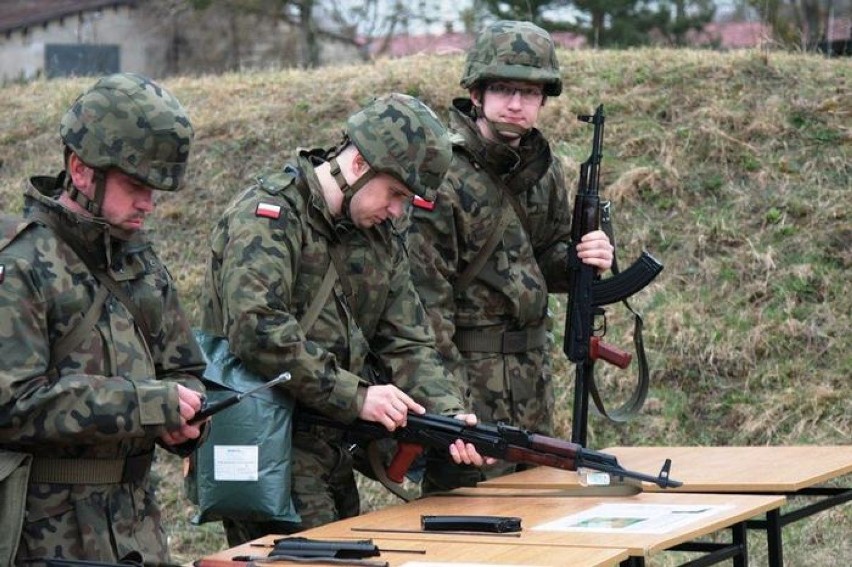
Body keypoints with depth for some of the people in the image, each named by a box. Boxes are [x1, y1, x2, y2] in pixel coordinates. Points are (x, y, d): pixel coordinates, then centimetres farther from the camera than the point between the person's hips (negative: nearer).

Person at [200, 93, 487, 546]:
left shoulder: (381, 239, 13)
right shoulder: (269, 215, -13)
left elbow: (408, 343, 10)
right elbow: (257, 330, -25)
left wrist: (448, 413, -9)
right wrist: (355, 395, -23)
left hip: (331, 450, 9)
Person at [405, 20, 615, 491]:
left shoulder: (543, 169, 9)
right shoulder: (441, 175, -15)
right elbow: (424, 295, -17)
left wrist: (581, 258, -3)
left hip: (531, 371, 8)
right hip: (464, 367, -8)